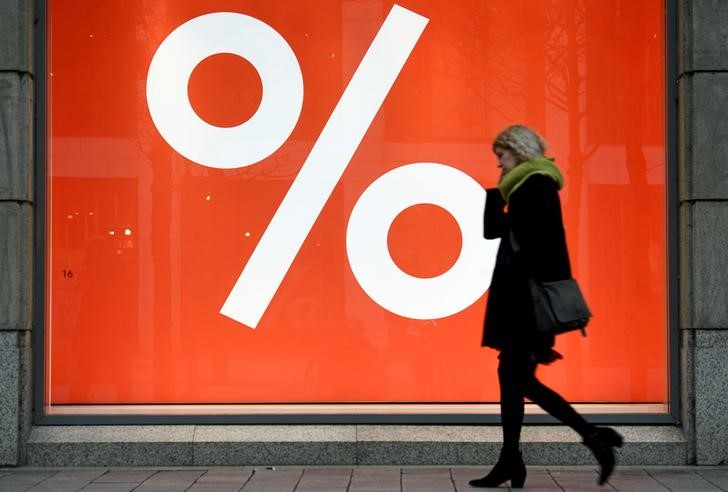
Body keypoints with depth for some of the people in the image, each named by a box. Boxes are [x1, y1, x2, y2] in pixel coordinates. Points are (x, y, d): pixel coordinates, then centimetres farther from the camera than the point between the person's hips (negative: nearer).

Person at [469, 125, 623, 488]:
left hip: (529, 297, -10)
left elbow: (538, 244, -20)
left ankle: (593, 436, -4)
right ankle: (510, 463, 10)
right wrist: (497, 192, 13)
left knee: (518, 377, -8)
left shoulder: (536, 185, -11)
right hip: (520, 297, 10)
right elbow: (494, 230, 19)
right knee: (511, 374, 8)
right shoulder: (528, 186, 17)